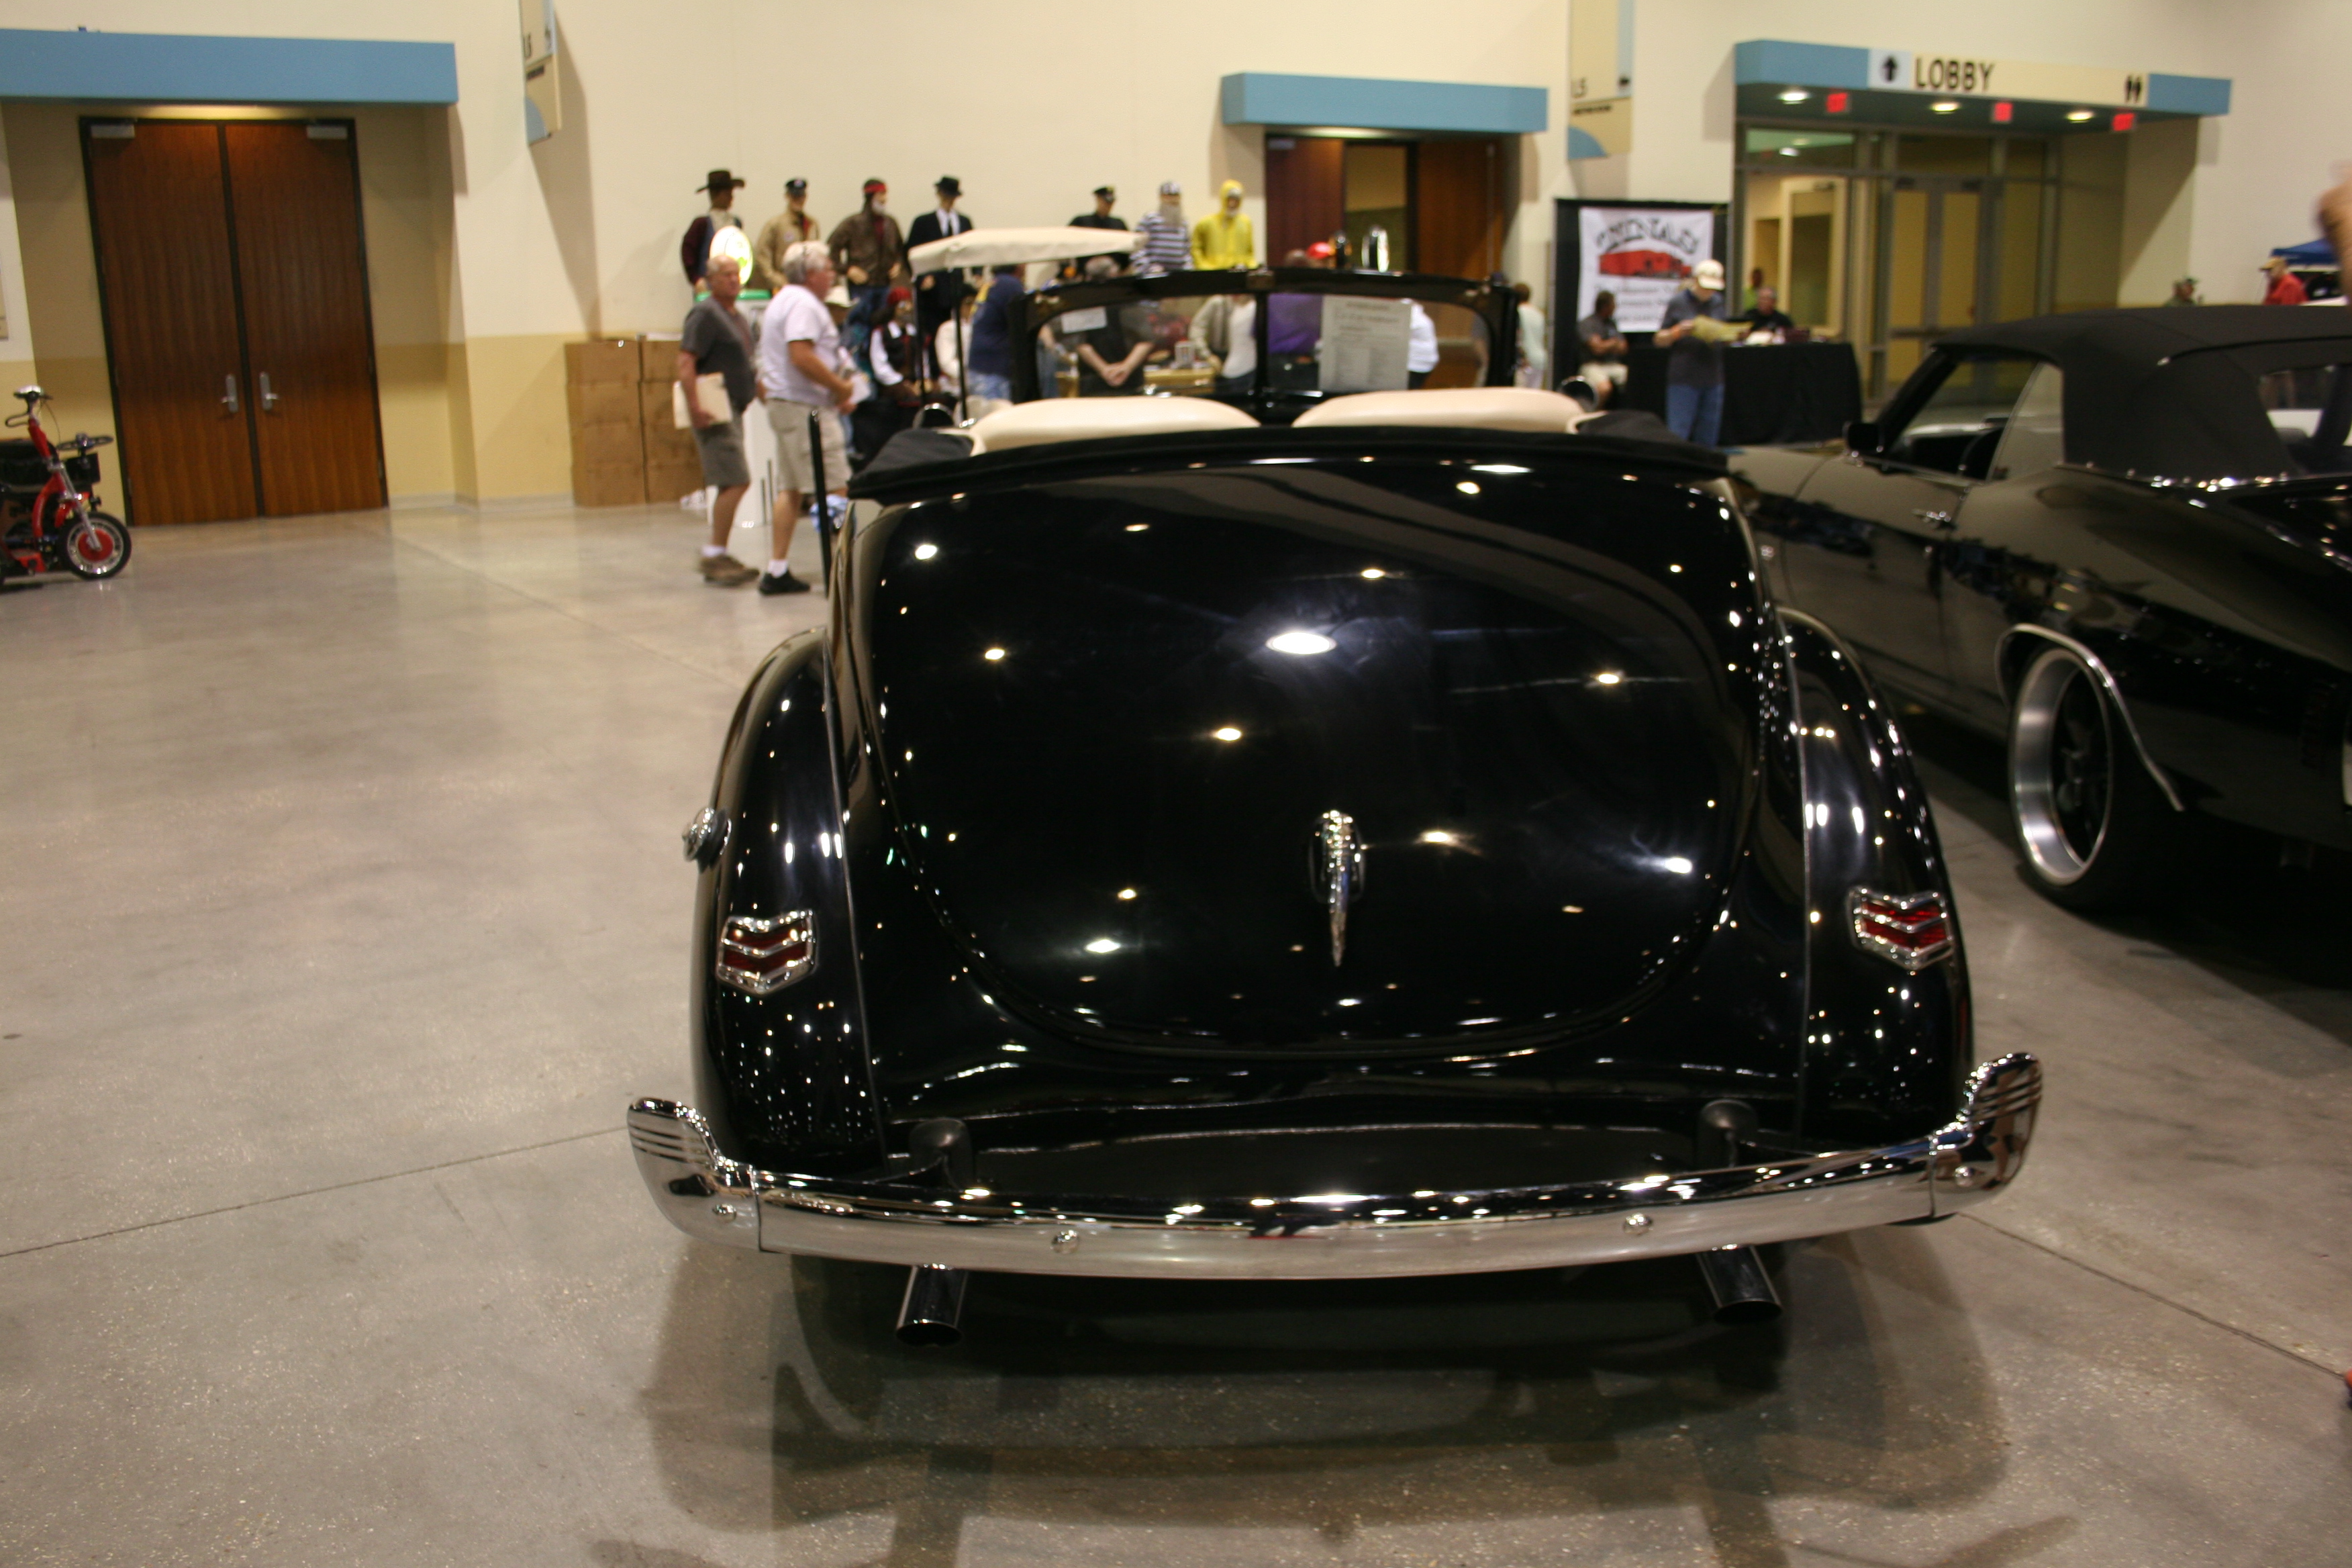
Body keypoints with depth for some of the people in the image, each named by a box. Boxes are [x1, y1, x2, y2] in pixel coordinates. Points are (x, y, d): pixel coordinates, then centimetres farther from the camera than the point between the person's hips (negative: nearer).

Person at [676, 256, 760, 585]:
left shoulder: (736, 317, 19)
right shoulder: (705, 314, -10)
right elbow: (685, 363, -20)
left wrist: (758, 386, 21)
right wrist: (694, 406, -29)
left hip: (733, 411, 10)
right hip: (714, 414, -10)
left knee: (730, 485, 10)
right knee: (736, 482, -15)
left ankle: (716, 557, 16)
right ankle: (715, 558, -11)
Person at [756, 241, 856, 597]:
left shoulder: (782, 302, 21)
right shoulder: (803, 304, -13)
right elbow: (802, 357, -25)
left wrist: (835, 391, 16)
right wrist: (841, 387, -15)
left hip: (784, 404, 11)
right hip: (806, 408, -11)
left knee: (791, 488, 11)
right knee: (836, 489, -10)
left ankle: (778, 570, 12)